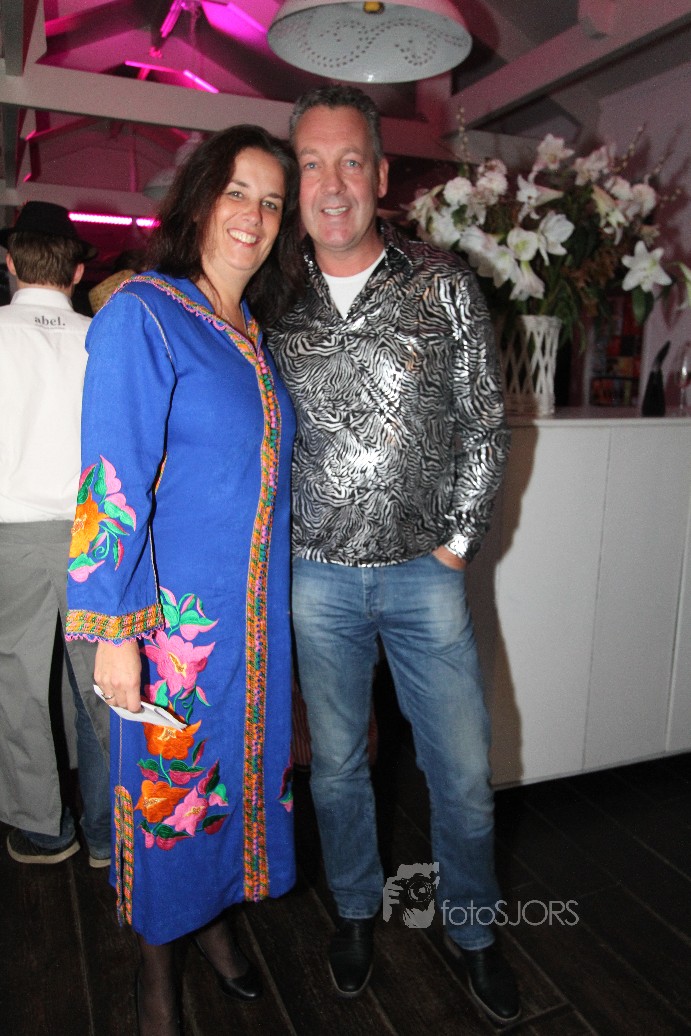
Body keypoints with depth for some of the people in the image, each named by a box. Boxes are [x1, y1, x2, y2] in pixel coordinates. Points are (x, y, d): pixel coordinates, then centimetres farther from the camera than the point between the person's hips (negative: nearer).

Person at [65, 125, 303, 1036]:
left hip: (255, 611, 7)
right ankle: (157, 961, 37)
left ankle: (218, 919, 44)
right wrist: (114, 630, -17)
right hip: (175, 613, -6)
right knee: (168, 781, 10)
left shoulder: (253, 332, 10)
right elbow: (112, 481, -16)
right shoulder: (143, 315, -12)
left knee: (241, 762, 19)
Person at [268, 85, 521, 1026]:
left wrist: (459, 541, -2)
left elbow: (486, 426, 3)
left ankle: (473, 930, 35)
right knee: (337, 762, 15)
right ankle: (357, 912, 41)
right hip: (318, 576, 1)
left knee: (463, 769, 8)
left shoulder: (444, 285, 0)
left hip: (426, 571, 0)